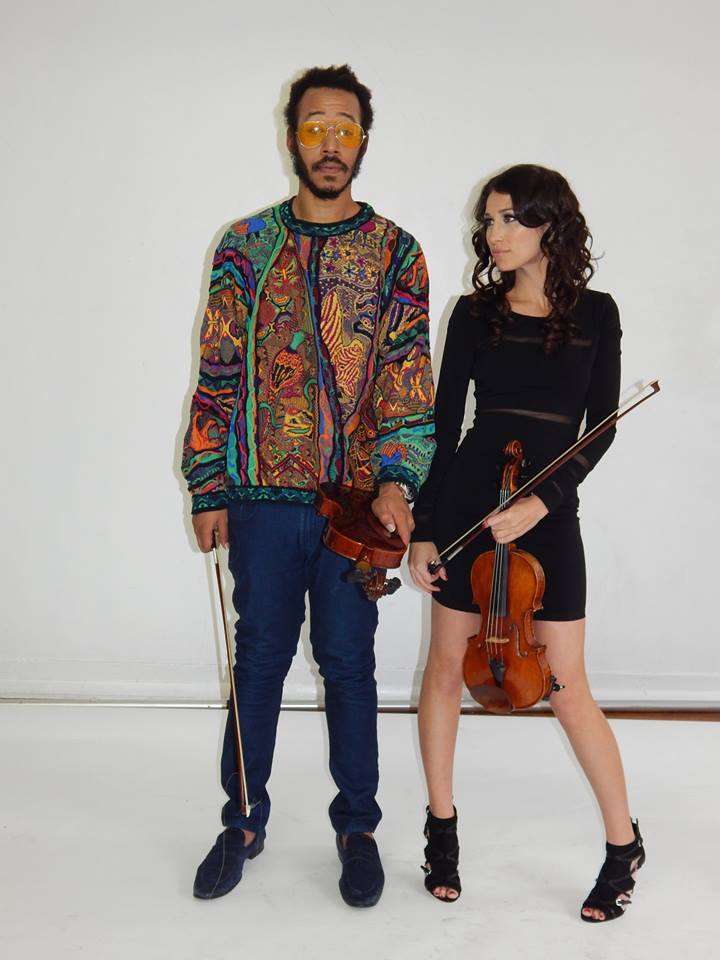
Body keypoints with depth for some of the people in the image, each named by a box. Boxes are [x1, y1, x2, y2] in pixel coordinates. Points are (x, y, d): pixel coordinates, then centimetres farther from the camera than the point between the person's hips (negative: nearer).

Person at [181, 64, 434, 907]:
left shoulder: (397, 254, 4)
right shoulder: (247, 245, 6)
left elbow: (409, 377, -3)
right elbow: (218, 372, 5)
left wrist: (397, 480, -16)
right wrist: (208, 488, 1)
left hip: (358, 498, -1)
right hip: (263, 492, 1)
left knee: (349, 661, 8)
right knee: (259, 655, 10)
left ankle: (357, 824, 25)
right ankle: (243, 821, 27)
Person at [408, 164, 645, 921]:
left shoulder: (594, 313, 1)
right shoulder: (475, 312, 2)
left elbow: (601, 427, -2)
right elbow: (444, 423, 2)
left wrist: (540, 503, -15)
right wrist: (422, 529, -1)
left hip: (549, 516, -1)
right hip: (465, 503, 2)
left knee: (566, 686, 1)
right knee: (447, 665, 7)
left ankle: (624, 844, 20)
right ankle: (442, 827, 26)